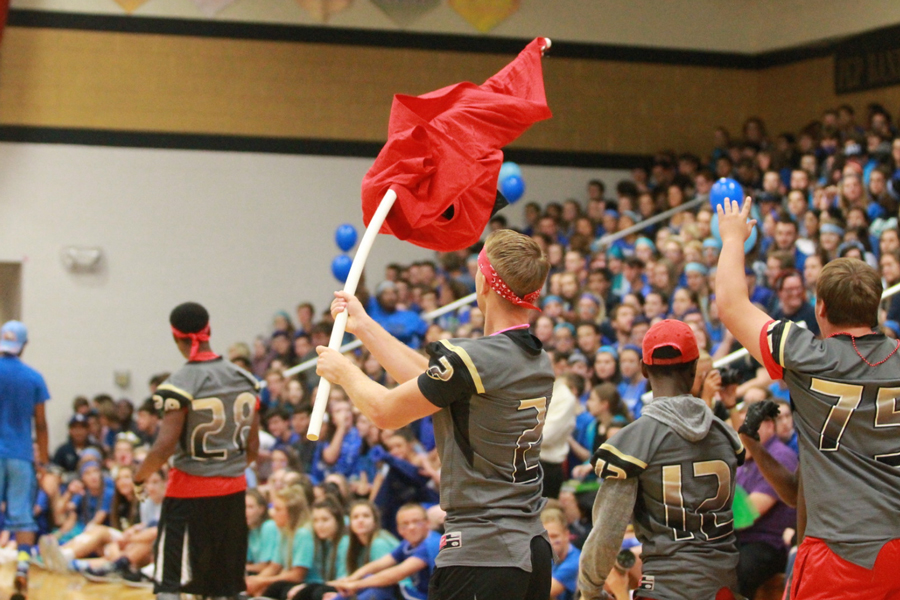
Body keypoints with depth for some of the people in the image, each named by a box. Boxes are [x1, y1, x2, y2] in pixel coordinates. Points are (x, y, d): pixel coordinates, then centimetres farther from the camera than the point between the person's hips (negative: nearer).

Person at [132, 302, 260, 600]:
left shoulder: (180, 384, -13)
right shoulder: (244, 380, 5)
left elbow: (165, 446, -19)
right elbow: (253, 448, 9)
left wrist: (139, 478, -4)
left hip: (189, 492, -6)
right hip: (233, 491, 6)